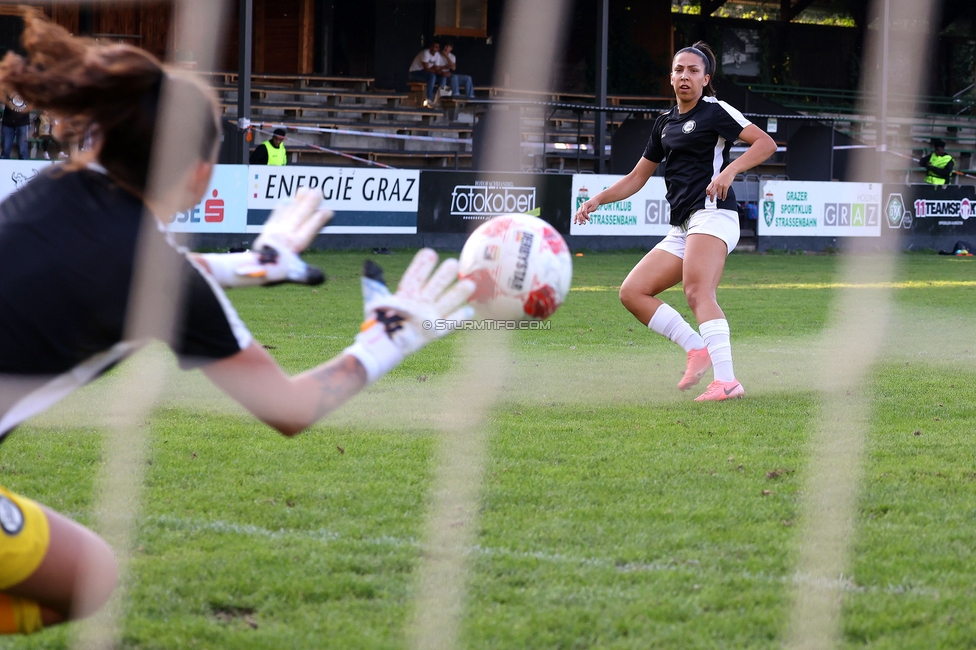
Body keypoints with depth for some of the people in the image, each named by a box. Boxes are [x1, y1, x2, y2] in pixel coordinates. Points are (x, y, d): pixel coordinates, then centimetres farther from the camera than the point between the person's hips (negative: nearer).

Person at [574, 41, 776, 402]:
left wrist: (730, 170, -21)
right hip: (681, 229, 9)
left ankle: (727, 381, -42)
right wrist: (597, 200, 19)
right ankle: (697, 349, -7)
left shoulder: (714, 111, 1)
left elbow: (766, 143, -7)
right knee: (632, 293, -1)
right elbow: (637, 177, 30)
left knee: (697, 292, -30)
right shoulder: (665, 124, 23)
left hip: (712, 214, -9)